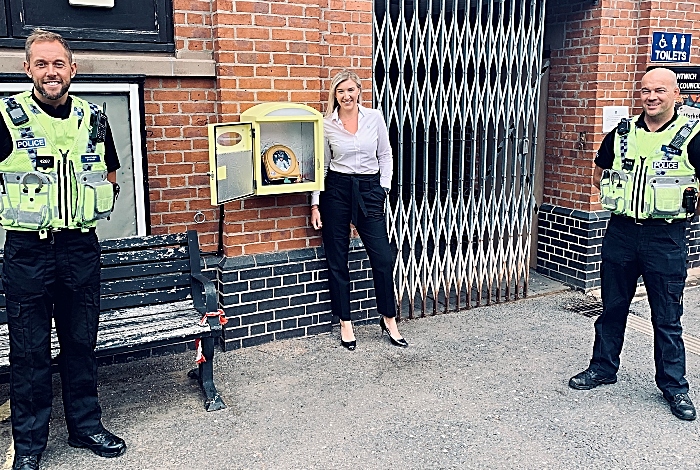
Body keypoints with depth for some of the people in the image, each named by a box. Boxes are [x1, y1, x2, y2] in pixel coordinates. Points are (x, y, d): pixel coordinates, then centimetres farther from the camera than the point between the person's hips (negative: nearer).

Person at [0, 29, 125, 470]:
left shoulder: (93, 118, 6)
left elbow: (110, 176, 18)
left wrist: (89, 209, 10)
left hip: (81, 247, 3)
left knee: (81, 341, 13)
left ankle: (86, 425, 28)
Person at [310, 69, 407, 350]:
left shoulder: (374, 118, 2)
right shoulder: (327, 125, 1)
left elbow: (385, 156, 8)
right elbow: (321, 165, 5)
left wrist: (383, 189, 0)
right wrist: (315, 204, 1)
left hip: (369, 190, 0)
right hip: (336, 191, 0)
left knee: (383, 258, -1)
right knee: (337, 260, 5)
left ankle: (389, 320, 17)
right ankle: (345, 323, 19)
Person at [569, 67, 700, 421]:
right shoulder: (622, 133, 6)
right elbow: (599, 176, 17)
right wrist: (624, 194, 4)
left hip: (665, 237, -3)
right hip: (621, 232, 4)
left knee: (667, 317, 6)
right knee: (612, 307, 15)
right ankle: (603, 368, 30)